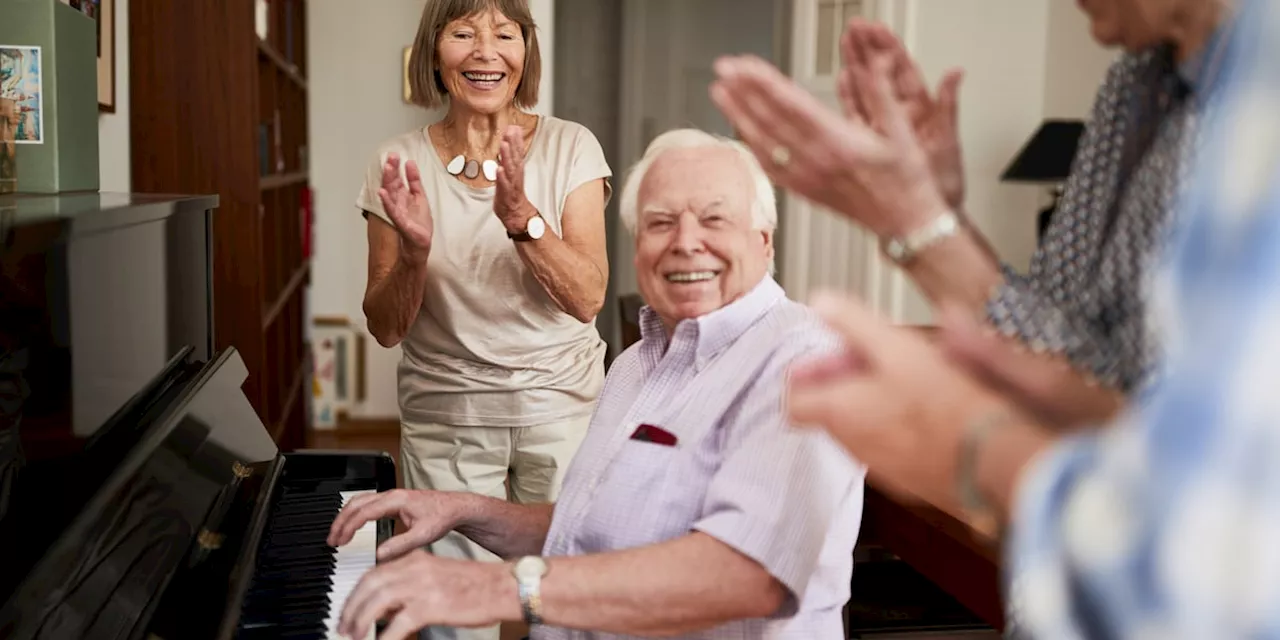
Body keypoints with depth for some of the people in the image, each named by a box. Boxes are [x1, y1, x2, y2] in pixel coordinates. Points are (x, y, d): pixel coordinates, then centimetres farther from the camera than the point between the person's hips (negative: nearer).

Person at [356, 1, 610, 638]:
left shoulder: (570, 146, -3)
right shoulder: (400, 162, -1)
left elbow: (587, 298, -12)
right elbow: (386, 328, -1)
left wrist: (521, 217, -26)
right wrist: (414, 250, -20)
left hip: (559, 407, 0)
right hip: (445, 416, 0)